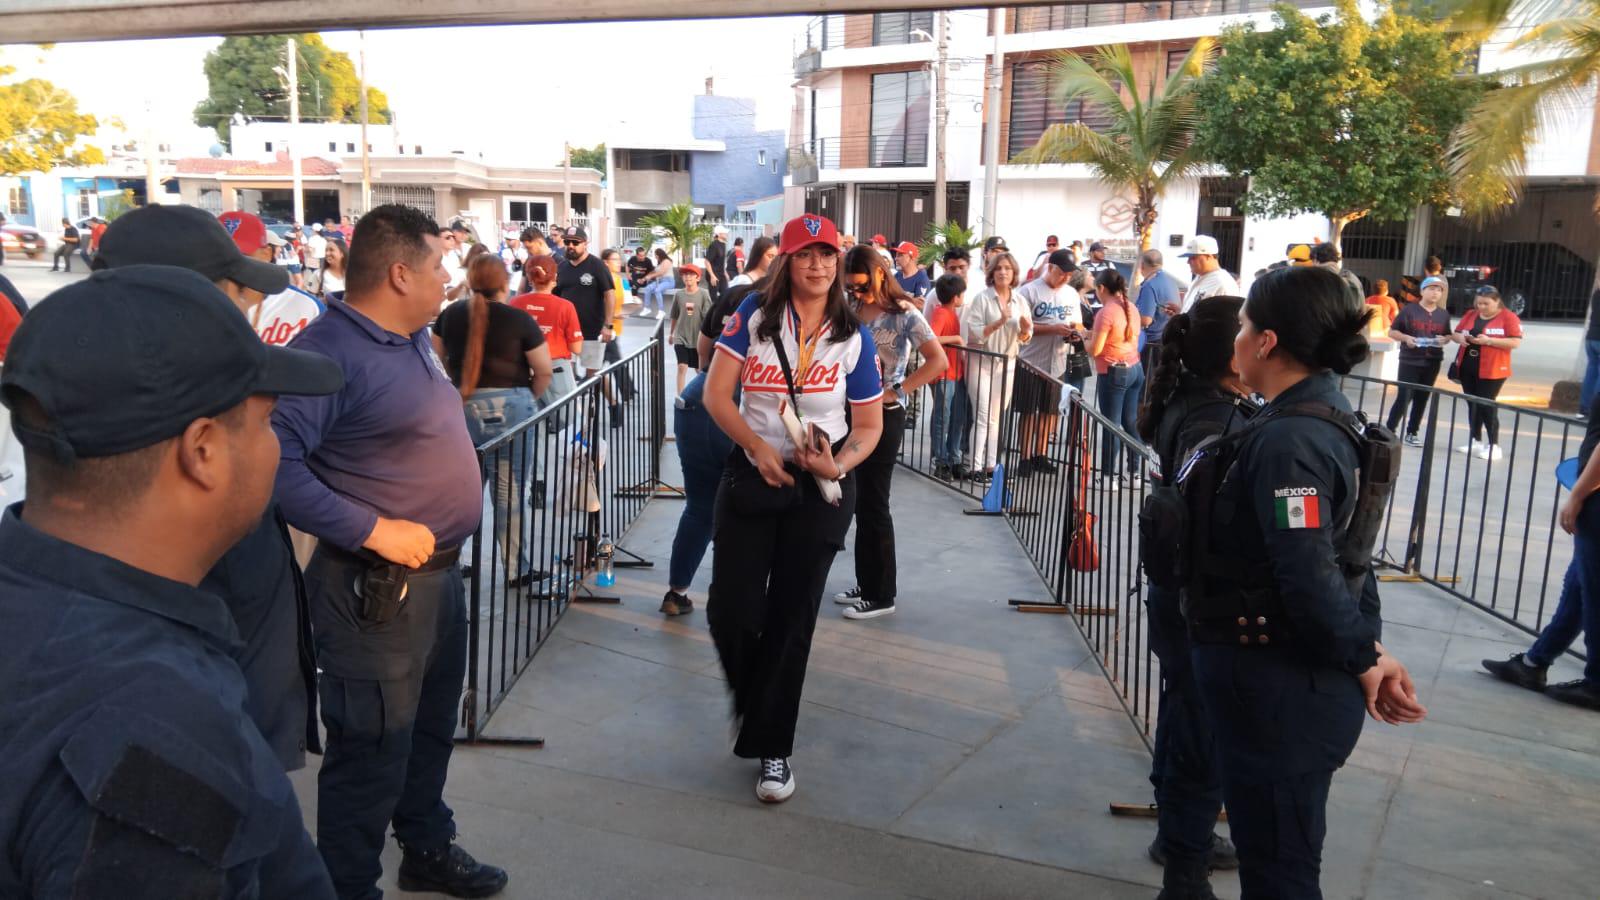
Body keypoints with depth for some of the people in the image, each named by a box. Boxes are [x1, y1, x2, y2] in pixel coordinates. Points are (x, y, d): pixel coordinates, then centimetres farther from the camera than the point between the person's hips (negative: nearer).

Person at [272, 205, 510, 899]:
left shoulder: (416, 340, 9)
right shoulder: (328, 350, -21)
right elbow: (275, 462, -32)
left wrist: (445, 540, 13)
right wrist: (373, 529, -28)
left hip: (441, 574, 9)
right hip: (375, 589, -9)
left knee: (432, 731, 24)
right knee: (373, 757, 4)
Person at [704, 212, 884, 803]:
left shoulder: (853, 336, 0)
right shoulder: (755, 314, -1)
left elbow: (870, 425, 3)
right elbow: (716, 392, -5)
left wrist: (841, 464, -16)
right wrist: (758, 447, -16)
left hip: (820, 489, 0)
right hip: (751, 476, 0)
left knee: (792, 618, 5)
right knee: (730, 612, -2)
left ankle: (773, 748, 20)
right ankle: (755, 702, 32)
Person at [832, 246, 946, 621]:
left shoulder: (903, 314, -10)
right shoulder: (852, 311, 7)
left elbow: (938, 360, -17)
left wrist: (894, 391, -21)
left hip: (884, 416, -6)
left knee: (873, 505, -1)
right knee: (861, 502, 12)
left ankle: (882, 594, 11)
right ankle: (865, 583, 25)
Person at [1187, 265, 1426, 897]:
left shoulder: (1286, 441, -24)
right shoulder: (1322, 418, 9)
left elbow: (1311, 577, -28)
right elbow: (1346, 552, 12)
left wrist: (1362, 659, -12)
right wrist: (1372, 645, 9)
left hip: (1280, 689, -10)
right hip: (1288, 679, 10)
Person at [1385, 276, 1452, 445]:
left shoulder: (1443, 314, 9)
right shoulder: (1409, 310, -3)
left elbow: (1448, 336, 17)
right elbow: (1392, 331, -1)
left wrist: (1444, 339, -6)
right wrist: (1405, 337, -19)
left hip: (1432, 363, 4)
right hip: (1409, 361, -4)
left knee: (1422, 399, 9)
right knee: (1404, 397, -9)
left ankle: (1412, 433, 18)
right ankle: (1389, 430, 1)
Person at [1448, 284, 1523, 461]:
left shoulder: (1508, 317, -7)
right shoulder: (1470, 314, 10)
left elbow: (1516, 342, -13)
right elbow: (1455, 334, 15)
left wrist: (1489, 340, -22)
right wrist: (1460, 337, -9)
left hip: (1492, 370, -6)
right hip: (1467, 368, 6)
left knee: (1487, 405, -8)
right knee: (1472, 404, 11)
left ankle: (1494, 445, -2)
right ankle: (1475, 441, 21)